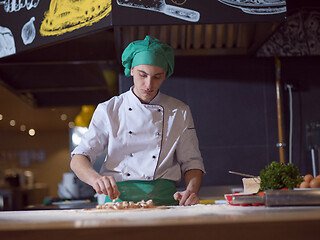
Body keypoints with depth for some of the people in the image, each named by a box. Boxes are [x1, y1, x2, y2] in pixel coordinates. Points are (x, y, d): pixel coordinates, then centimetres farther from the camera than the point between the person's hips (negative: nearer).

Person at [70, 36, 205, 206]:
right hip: (118, 198, -1)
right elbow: (78, 159, 6)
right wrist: (95, 178, -17)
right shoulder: (108, 110, 10)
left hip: (163, 200, 1)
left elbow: (192, 162, 15)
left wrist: (191, 191, -7)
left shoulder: (180, 112, 14)